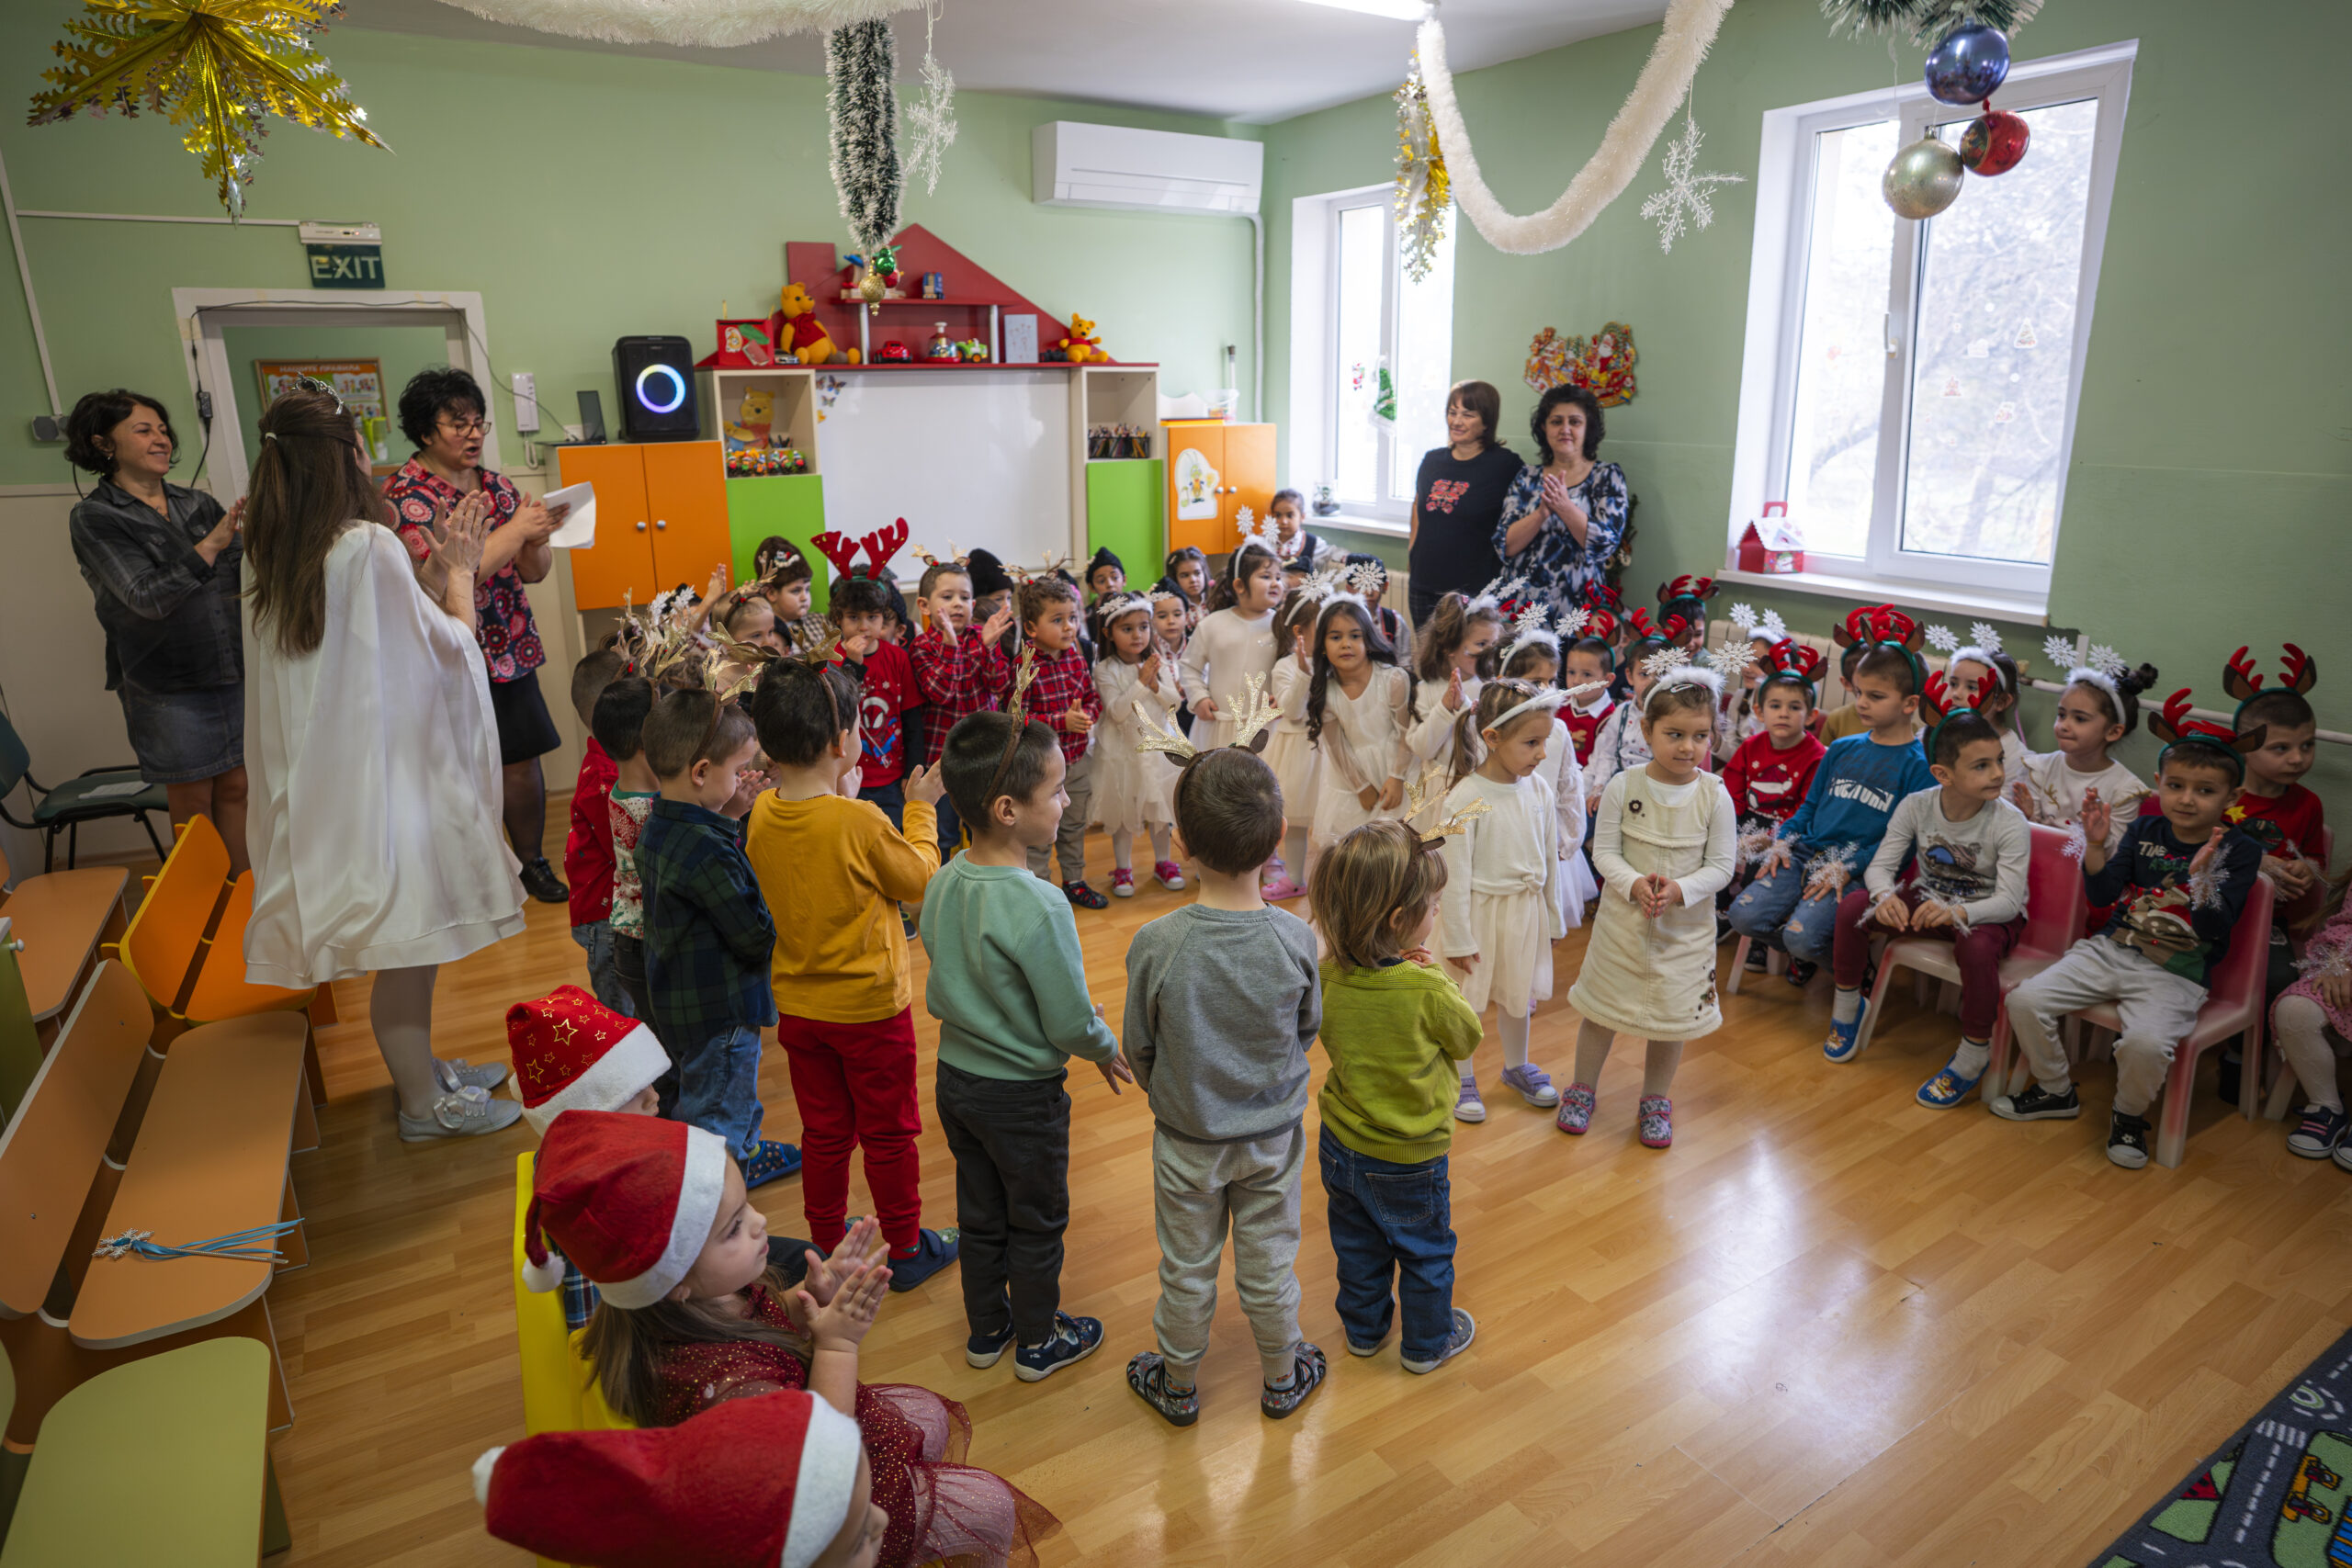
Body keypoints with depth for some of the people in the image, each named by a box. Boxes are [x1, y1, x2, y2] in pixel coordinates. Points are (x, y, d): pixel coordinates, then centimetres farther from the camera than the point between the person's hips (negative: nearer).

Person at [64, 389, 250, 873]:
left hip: (232, 670, 4)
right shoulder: (95, 518, -5)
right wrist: (211, 545, -26)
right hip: (168, 688, -4)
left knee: (235, 788, 8)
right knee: (193, 804, 5)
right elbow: (148, 598, -16)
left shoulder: (197, 505, 9)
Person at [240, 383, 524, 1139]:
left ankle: (421, 1070, 34)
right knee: (407, 942, 3)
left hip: (322, 770, 9)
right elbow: (451, 642, -9)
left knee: (404, 945, 20)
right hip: (384, 766, -9)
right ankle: (425, 1104, 16)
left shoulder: (270, 555, 7)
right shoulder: (369, 545, -18)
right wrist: (461, 572, 6)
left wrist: (435, 569, 16)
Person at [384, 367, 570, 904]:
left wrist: (538, 534, -11)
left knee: (523, 758, 8)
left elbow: (535, 572, 10)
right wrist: (514, 531, -21)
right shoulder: (405, 497, -8)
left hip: (510, 649, 5)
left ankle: (531, 861, 22)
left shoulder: (497, 486, 10)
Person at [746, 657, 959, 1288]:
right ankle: (906, 1249, 28)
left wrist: (840, 795, 7)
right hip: (870, 1005, -5)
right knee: (889, 1133, 13)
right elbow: (919, 881, -10)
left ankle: (828, 1246, 36)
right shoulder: (861, 821, -25)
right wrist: (921, 809, 1)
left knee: (824, 1133, 20)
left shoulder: (761, 814, -8)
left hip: (796, 1005, 5)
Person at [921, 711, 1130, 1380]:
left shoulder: (942, 885, -8)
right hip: (1023, 1095, -6)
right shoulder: (1040, 908, -31)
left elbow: (942, 994, 4)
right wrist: (1108, 1050, -2)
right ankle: (1039, 1342, 38)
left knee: (979, 1214, 24)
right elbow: (1072, 1026, -24)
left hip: (956, 1075, 6)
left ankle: (987, 1328, 44)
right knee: (1036, 1223, 17)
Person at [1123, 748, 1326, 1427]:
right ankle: (1283, 1380, 44)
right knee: (1269, 1266, 21)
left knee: (1186, 1270, 20)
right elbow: (1310, 1027, -5)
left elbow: (1138, 1047, -11)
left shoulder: (1155, 944, -26)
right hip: (1274, 1133, 1)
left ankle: (1179, 1387, 42)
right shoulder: (1296, 938, -22)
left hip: (1186, 1138, -1)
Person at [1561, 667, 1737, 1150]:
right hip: (1622, 917, 0)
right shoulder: (1623, 786, -11)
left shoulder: (1714, 795, -10)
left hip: (1687, 924, 1)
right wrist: (1634, 884, -25)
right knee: (1603, 1004, 12)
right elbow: (1604, 852, -8)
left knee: (1674, 1013, 12)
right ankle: (1583, 1087, 33)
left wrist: (1680, 888, -24)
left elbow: (1721, 866, -8)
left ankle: (1656, 1099, 34)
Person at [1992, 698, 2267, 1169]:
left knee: (2145, 1043, -32)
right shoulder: (2144, 830, 5)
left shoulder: (2239, 851, -4)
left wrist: (2201, 877, -30)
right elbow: (2102, 895, 3)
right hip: (2111, 950, 4)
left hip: (2175, 974, -4)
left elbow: (2217, 927, -13)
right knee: (2024, 1001, -13)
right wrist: (2095, 847, -13)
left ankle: (2129, 1117, 2)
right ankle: (2056, 1092, 13)